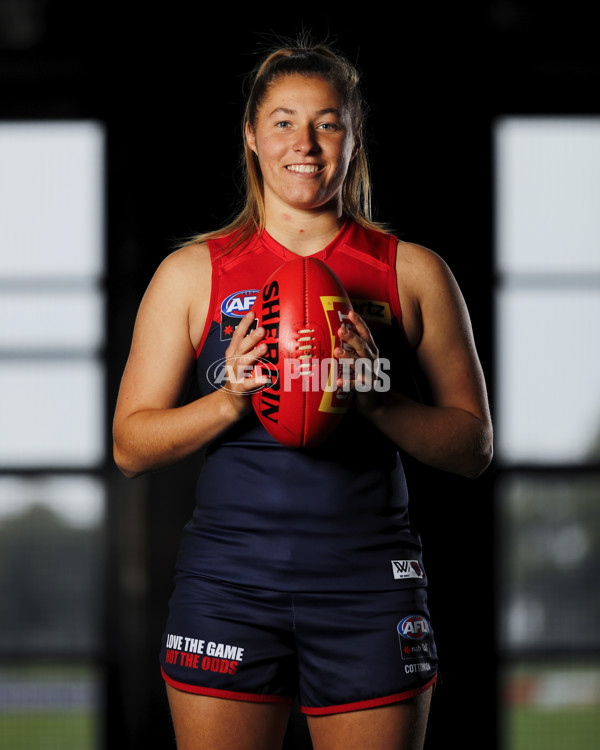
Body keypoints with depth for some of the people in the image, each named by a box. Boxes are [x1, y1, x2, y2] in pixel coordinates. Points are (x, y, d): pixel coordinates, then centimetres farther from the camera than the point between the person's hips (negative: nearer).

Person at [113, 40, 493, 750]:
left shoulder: (412, 273, 6)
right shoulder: (193, 273, 6)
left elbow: (473, 445, 6)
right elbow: (131, 445, 5)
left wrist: (377, 399, -12)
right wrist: (230, 401, -12)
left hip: (367, 584, 0)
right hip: (228, 579, 0)